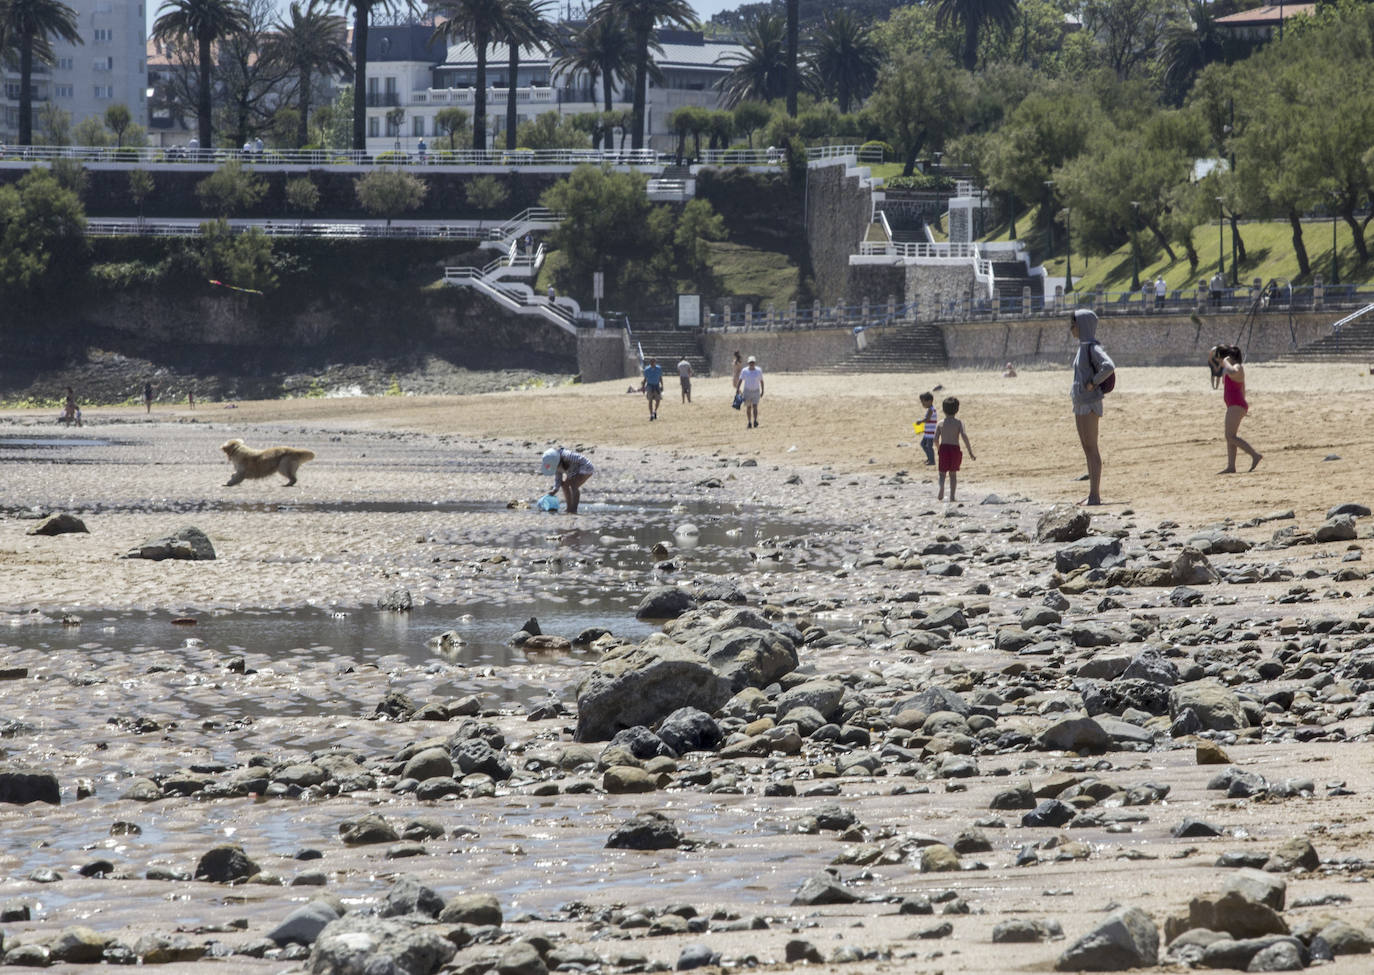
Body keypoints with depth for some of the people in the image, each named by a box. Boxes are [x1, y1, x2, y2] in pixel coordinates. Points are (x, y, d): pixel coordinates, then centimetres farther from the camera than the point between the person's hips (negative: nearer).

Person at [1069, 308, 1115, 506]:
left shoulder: (1093, 347, -14)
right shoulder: (1083, 347, 14)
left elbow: (1109, 366, -30)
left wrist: (1093, 383, -20)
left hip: (1090, 404, -10)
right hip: (1080, 402, 10)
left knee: (1091, 449, -8)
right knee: (1087, 449, 12)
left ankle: (1095, 495, -7)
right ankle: (1092, 494, 16)